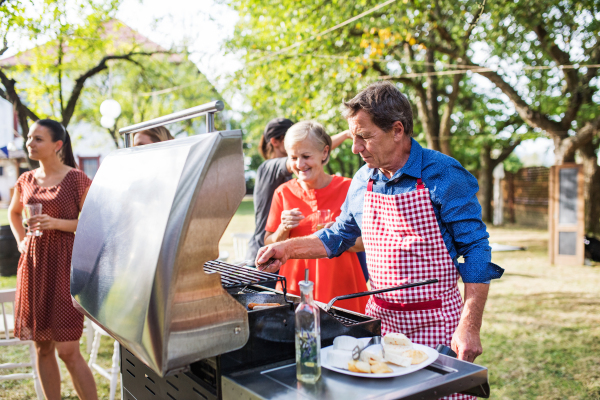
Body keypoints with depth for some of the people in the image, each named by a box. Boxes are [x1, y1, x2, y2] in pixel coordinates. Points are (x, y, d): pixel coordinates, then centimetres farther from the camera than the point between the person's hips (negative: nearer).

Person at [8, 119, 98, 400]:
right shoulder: (26, 181, 10)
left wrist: (57, 223, -18)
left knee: (67, 350, -7)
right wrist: (20, 241, 13)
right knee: (42, 347, 11)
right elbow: (13, 212, 28)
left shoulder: (76, 178, -6)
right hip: (33, 264, 6)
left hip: (64, 264, -5)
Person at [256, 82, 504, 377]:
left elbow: (475, 252, -12)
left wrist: (470, 328, -16)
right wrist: (289, 248, 4)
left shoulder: (444, 175, -12)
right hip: (380, 318, 5)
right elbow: (339, 236, 17)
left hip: (436, 322, -4)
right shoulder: (363, 181, 4)